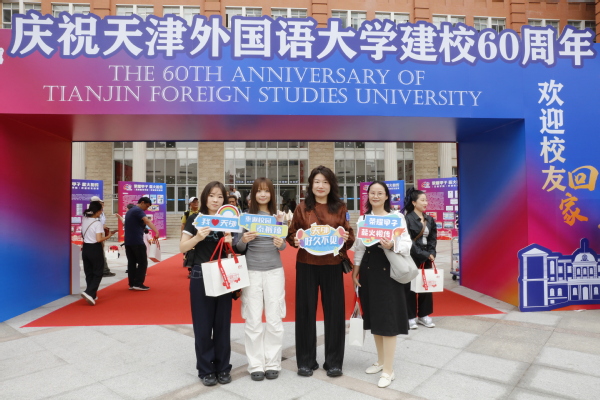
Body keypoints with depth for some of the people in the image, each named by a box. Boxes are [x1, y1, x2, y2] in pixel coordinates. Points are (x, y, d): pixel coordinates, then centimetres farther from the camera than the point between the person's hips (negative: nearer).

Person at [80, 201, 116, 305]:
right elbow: (99, 239, -21)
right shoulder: (98, 223, -17)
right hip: (95, 249, -7)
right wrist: (109, 235, -9)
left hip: (86, 248, 7)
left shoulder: (84, 220, 4)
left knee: (89, 273, 14)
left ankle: (92, 295, 21)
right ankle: (89, 293, -10)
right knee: (97, 273, 5)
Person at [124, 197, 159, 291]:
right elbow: (147, 221, -29)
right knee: (142, 262, -3)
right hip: (137, 241, -9)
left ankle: (132, 284, 11)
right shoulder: (138, 210, -12)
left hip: (128, 241, 9)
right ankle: (138, 284, -5)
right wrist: (156, 232, -41)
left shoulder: (130, 211, 19)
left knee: (131, 262, 9)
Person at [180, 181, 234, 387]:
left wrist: (230, 242, -12)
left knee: (222, 324, 9)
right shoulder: (195, 219, -2)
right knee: (203, 325, 3)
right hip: (200, 277, -2)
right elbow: (182, 248, -5)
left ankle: (223, 367, 22)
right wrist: (198, 237, -22)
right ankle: (205, 369, 18)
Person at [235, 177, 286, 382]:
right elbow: (239, 248, 2)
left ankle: (273, 363, 20)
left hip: (274, 270, 1)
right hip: (252, 271, -1)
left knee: (274, 320, 6)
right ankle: (256, 365, 18)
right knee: (253, 321, 4)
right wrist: (243, 240, -20)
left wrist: (280, 243, -17)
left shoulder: (278, 215, 3)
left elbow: (284, 246, 5)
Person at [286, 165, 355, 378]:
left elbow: (350, 235, 7)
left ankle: (334, 361, 23)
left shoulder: (340, 208, 4)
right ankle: (306, 361, 23)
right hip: (306, 265, 0)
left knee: (334, 311, 6)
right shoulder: (302, 208, 2)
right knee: (306, 311, 7)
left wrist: (347, 238, -15)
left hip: (332, 265, 1)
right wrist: (296, 241, -15)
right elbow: (291, 234, 6)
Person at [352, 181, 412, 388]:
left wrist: (392, 245, -27)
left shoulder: (397, 217, -4)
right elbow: (359, 246, 12)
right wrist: (356, 268, 7)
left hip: (388, 269, -5)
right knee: (374, 316, 14)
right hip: (368, 269, 5)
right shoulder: (363, 219, 11)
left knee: (387, 319, -3)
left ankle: (388, 370, 8)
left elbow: (407, 243, -9)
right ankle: (381, 361, 30)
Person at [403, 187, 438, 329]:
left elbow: (433, 239, 11)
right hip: (411, 258, -6)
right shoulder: (408, 219, -11)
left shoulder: (430, 220, 9)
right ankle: (411, 317, 13)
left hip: (426, 258, 6)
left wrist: (431, 254, -5)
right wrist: (423, 254, -15)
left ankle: (424, 315, 24)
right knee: (410, 286, 2)